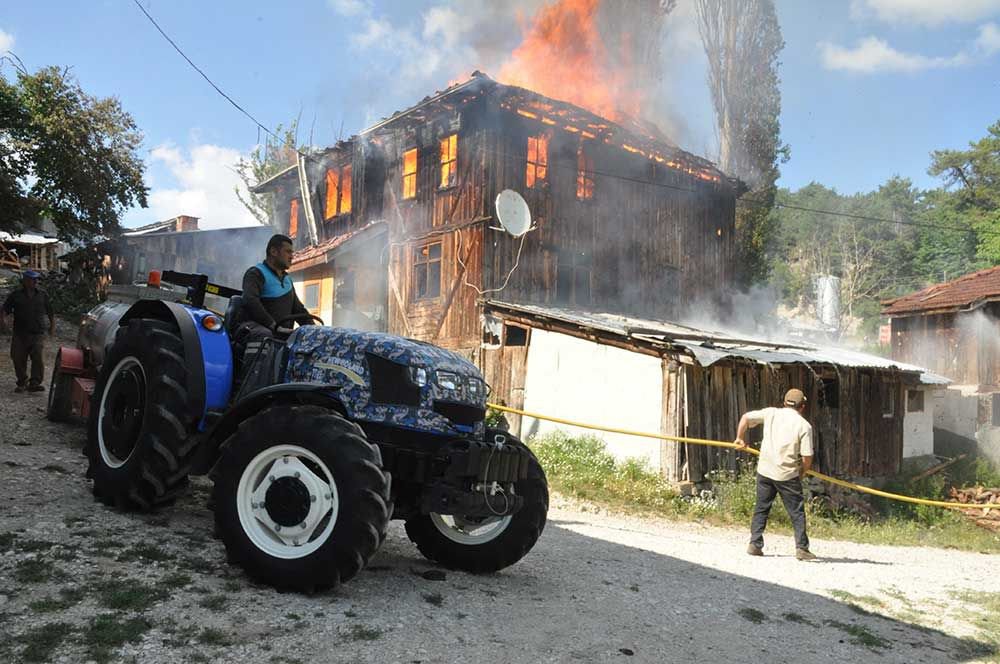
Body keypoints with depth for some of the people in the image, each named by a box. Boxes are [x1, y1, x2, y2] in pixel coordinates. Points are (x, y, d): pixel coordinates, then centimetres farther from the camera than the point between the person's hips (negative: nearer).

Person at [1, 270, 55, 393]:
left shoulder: (43, 295, 10)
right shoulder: (15, 295, 7)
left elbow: (50, 312, 17)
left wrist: (52, 325, 11)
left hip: (38, 334, -1)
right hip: (19, 335, 1)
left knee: (39, 359, -15)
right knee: (19, 360, 5)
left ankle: (34, 383, -12)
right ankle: (22, 383, 20)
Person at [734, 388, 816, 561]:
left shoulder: (771, 413, 3)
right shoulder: (804, 425, -5)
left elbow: (745, 417, 0)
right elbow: (807, 457, -8)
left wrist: (740, 438, 14)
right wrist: (802, 473, 11)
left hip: (765, 470, 3)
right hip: (788, 475, -3)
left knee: (761, 508, 13)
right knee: (797, 512, 9)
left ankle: (755, 544, 11)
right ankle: (802, 548, 7)